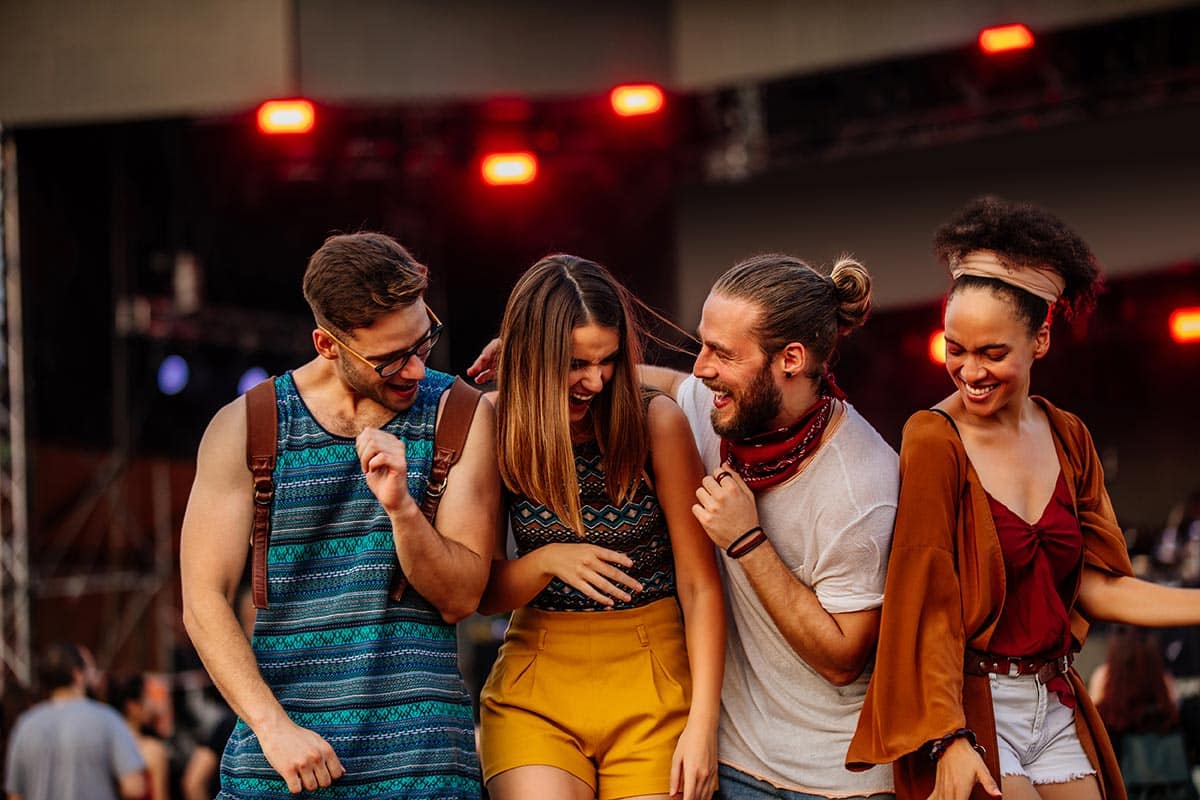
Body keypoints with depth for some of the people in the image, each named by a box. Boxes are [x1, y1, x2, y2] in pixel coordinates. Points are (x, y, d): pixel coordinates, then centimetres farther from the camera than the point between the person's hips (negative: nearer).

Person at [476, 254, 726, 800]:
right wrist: (547, 560, -19)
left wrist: (702, 724, -12)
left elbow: (699, 585, -6)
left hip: (651, 674, -1)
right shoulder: (499, 429, -3)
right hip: (536, 677, 1)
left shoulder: (655, 422, -8)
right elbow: (482, 594, 2)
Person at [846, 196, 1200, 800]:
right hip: (969, 707, -6)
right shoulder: (936, 441, -11)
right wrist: (948, 740, -19)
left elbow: (1095, 586, 5)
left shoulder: (1067, 438, 7)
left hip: (1056, 708, 6)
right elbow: (926, 600, -13)